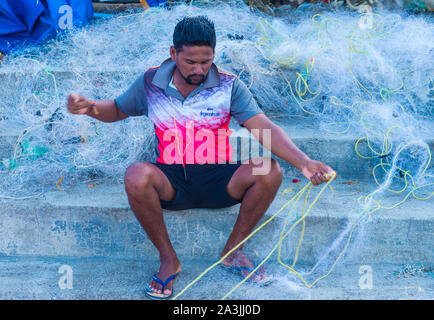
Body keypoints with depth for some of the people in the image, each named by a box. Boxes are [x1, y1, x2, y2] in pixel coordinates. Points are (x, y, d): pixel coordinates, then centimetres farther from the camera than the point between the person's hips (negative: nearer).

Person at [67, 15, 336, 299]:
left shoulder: (228, 86, -5)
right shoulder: (151, 83, -1)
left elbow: (264, 128, -14)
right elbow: (117, 109, 15)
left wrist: (303, 161, -29)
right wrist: (89, 107, -9)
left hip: (219, 182, 0)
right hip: (171, 183, 0)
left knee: (270, 171, -27)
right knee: (137, 176, -33)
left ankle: (232, 252, -4)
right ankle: (168, 259, -10)